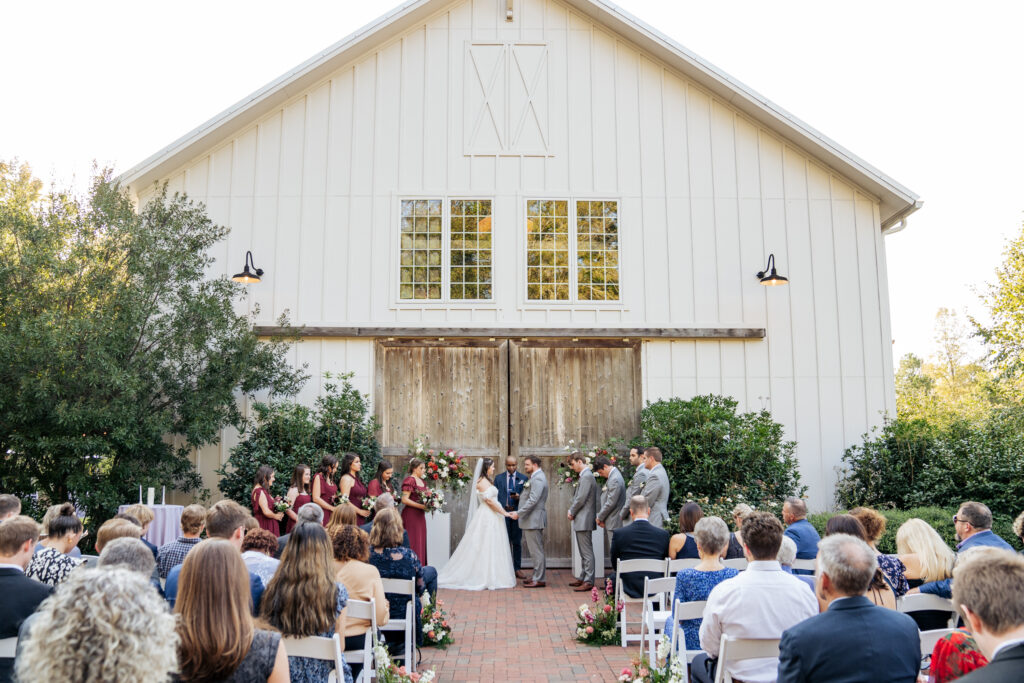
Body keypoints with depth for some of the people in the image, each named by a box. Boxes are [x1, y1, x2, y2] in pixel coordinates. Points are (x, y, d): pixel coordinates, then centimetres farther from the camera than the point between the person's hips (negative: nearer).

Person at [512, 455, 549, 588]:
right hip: (530, 519, 11)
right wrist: (521, 495, 9)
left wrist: (519, 513, -21)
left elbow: (533, 500, -23)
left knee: (536, 550, -5)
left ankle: (539, 580, -1)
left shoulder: (538, 479, -16)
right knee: (535, 550, 15)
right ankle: (536, 575, 22)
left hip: (534, 519, -11)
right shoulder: (535, 477, 17)